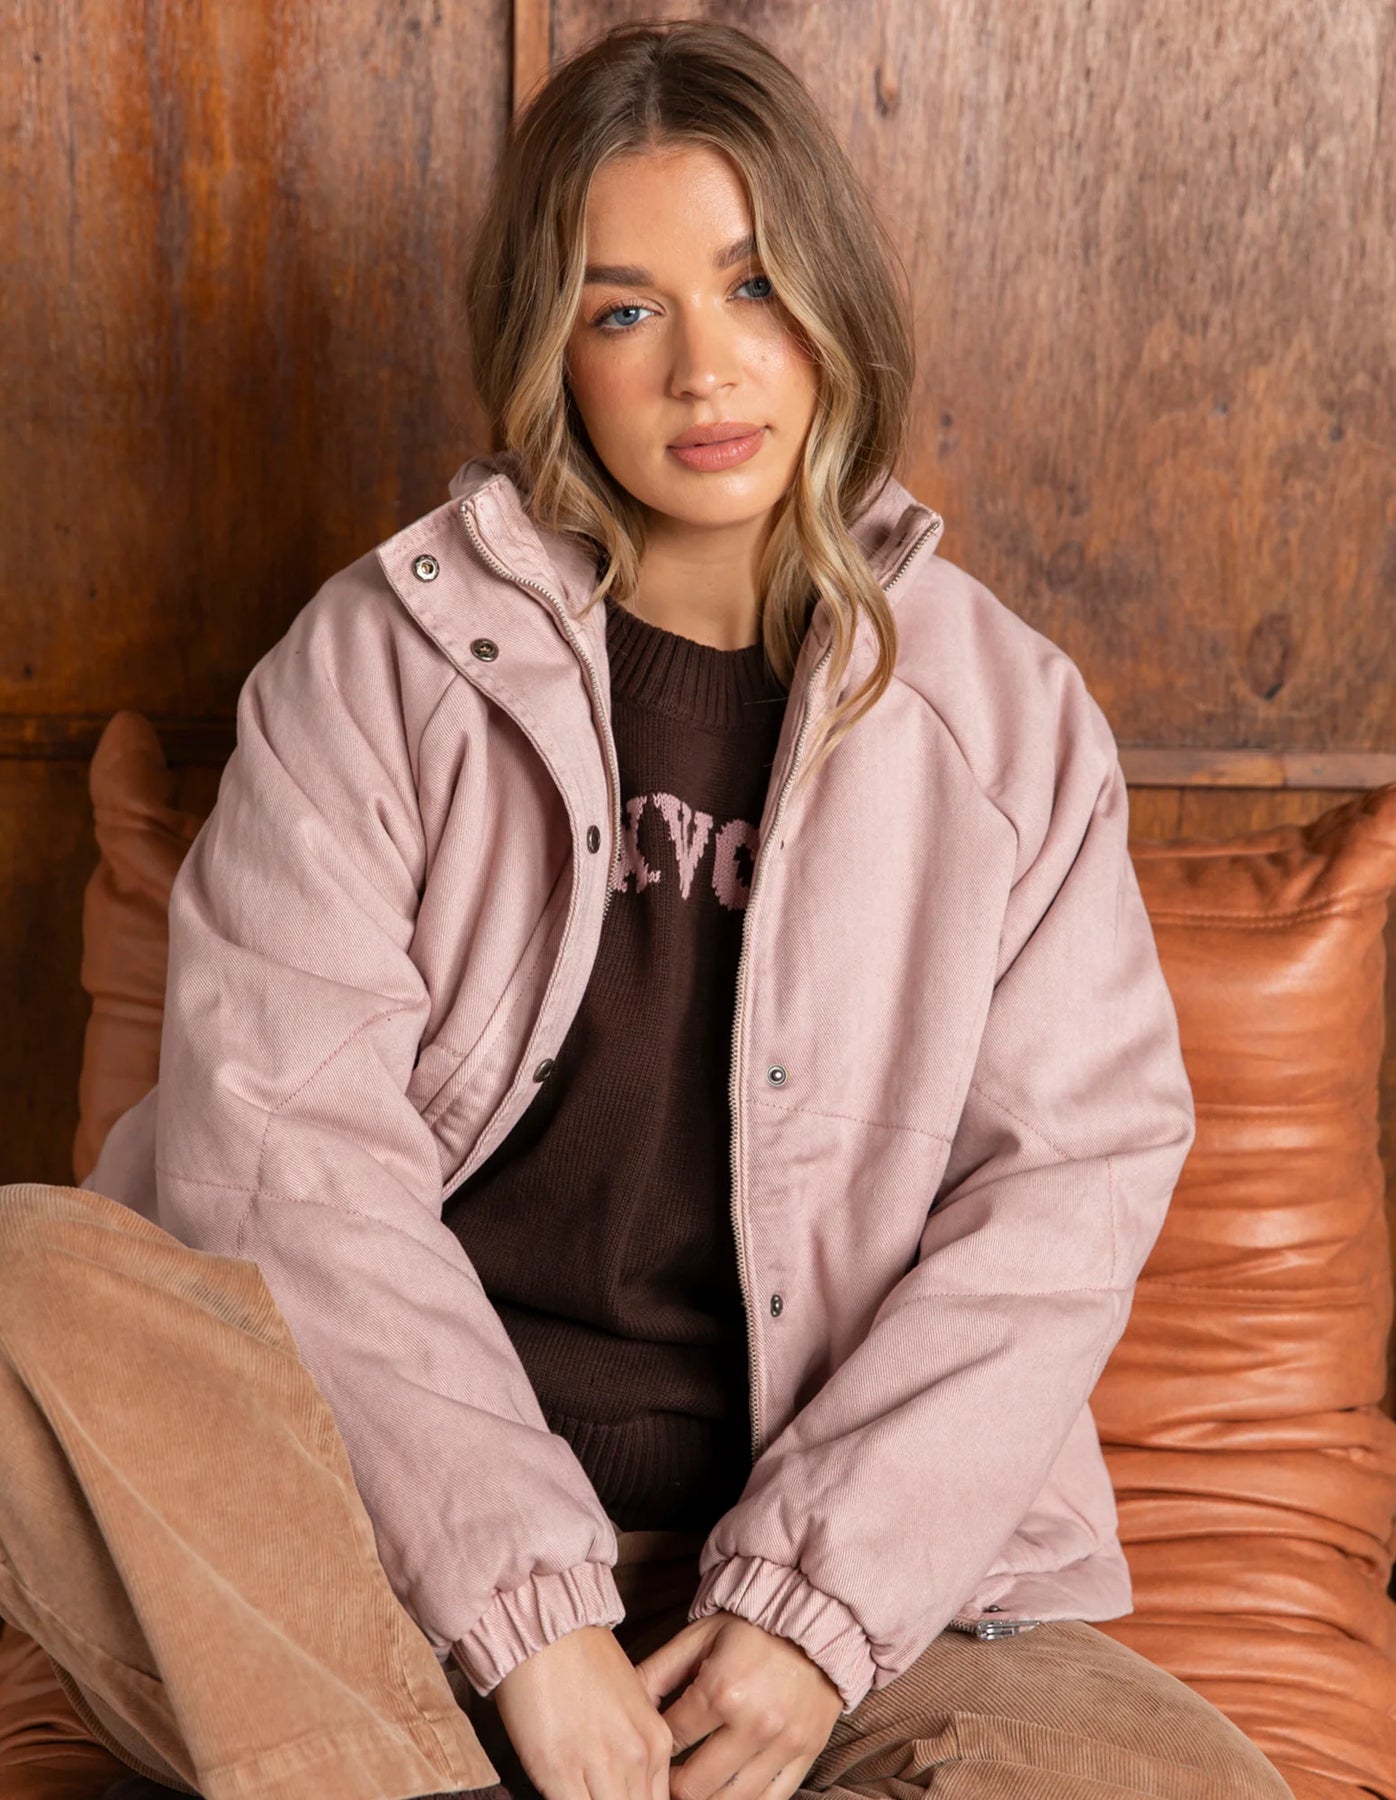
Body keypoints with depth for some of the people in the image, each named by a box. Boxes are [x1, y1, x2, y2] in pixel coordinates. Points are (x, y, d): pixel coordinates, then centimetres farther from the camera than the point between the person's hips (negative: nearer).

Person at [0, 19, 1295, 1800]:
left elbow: (1074, 1175, 1)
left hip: (843, 1554, 2)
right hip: (389, 1526, -1)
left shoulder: (1006, 714, 8)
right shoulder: (379, 657, 3)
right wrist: (524, 1613, -17)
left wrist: (817, 1603, -11)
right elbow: (283, 1144, -8)